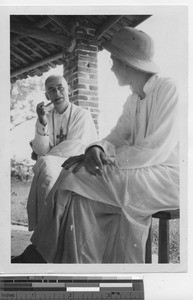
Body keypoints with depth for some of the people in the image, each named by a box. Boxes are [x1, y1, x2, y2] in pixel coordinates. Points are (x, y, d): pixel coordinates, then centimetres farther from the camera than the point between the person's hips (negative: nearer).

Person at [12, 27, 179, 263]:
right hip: (141, 177, 8)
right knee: (84, 198, -15)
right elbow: (117, 137, 11)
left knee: (75, 179, -19)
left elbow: (155, 150, -20)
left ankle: (39, 254, -7)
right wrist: (97, 149, -13)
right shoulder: (134, 100, 16)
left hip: (168, 176, -8)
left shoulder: (168, 90, -11)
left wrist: (105, 160, -18)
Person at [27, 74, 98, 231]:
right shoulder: (45, 116, 11)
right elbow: (40, 151, -1)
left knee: (45, 164, -30)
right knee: (45, 164, -29)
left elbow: (74, 148, -10)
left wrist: (44, 159, -4)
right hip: (51, 167, 3)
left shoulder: (82, 115, 1)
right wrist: (43, 124, -15)